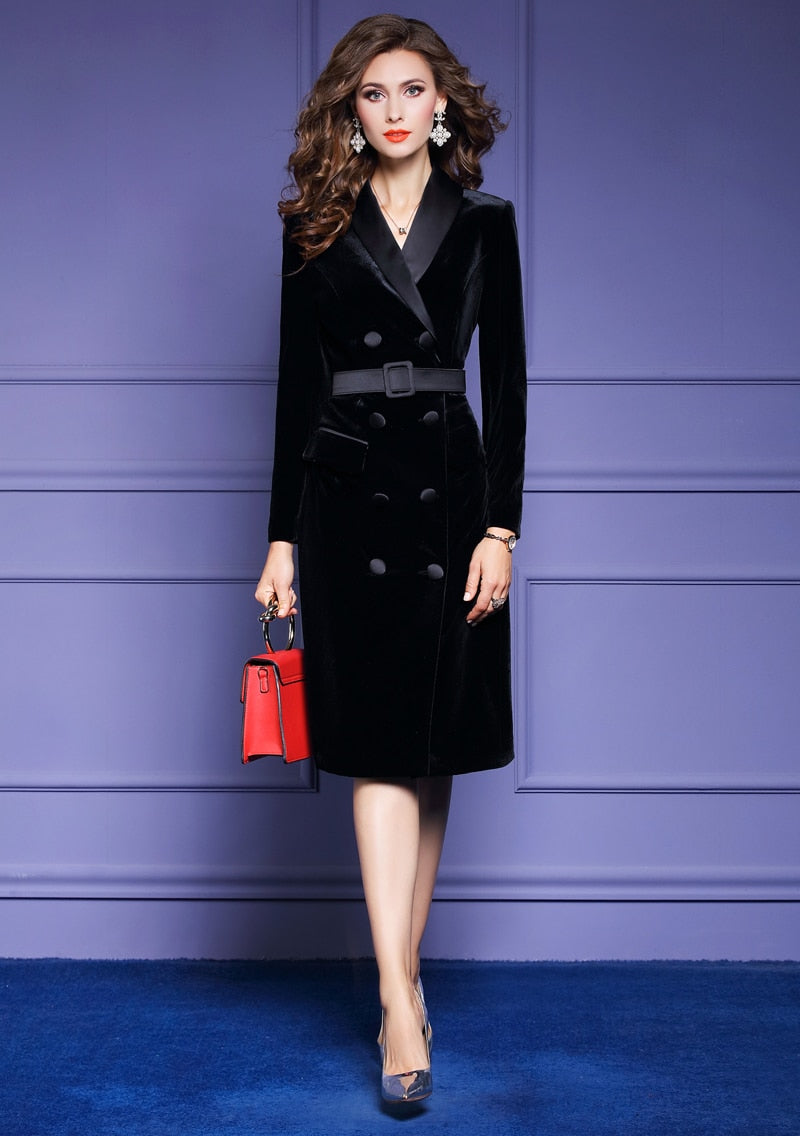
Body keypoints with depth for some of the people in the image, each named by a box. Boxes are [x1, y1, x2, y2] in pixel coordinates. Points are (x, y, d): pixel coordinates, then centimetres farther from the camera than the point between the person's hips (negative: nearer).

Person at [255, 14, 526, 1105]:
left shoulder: (483, 222, 8)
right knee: (380, 750, -7)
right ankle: (401, 1006, -6)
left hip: (450, 487, 1)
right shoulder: (315, 228, 8)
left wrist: (501, 527, -4)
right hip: (345, 492, -1)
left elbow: (506, 383, 4)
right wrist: (282, 537, 2)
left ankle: (403, 974, 19)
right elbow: (297, 387, 6)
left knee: (431, 750, 5)